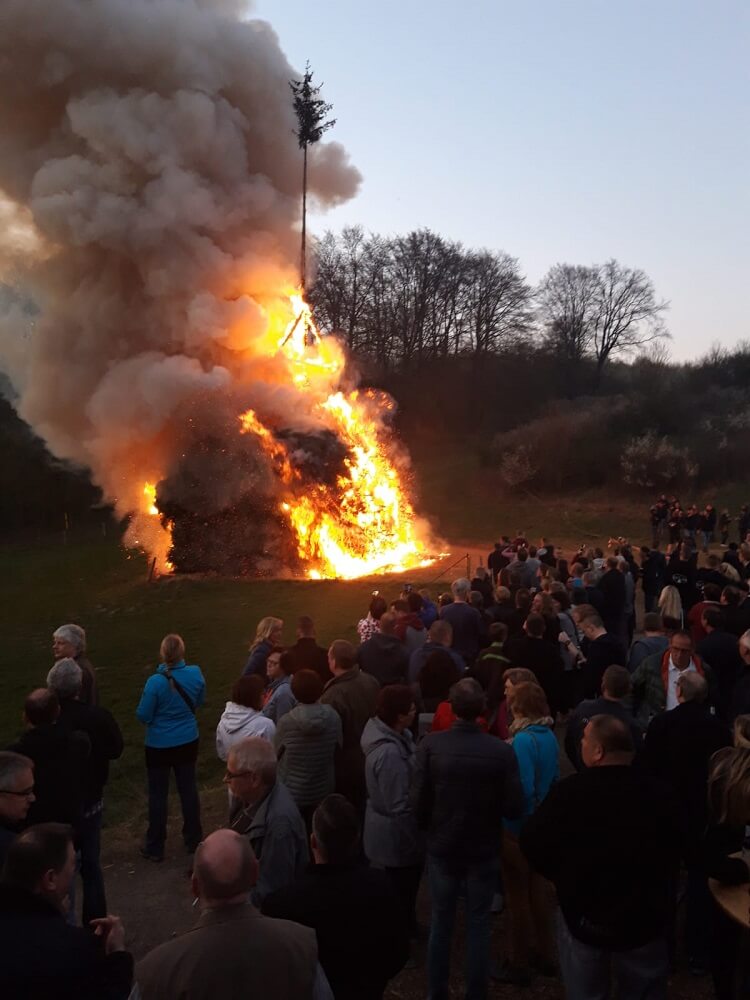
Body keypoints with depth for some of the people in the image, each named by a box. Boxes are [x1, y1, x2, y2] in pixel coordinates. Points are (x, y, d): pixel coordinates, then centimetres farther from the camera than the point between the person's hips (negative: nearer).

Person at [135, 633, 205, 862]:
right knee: (188, 789, 18)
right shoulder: (195, 674, -12)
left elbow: (143, 716, -16)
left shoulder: (156, 682, -26)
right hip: (188, 742, 4)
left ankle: (155, 848, 23)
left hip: (160, 745, -4)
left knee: (158, 795, 11)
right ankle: (193, 840, 31)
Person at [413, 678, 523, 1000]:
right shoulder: (502, 751, -19)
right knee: (478, 924, 15)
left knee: (440, 922, 18)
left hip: (442, 847, 1)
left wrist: (431, 828, 6)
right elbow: (514, 808, -15)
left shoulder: (431, 744, -18)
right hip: (484, 849, -1)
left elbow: (419, 800, -14)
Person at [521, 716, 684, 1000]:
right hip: (646, 918, 2)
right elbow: (674, 850, 6)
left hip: (584, 915, -2)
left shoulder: (569, 791, -19)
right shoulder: (659, 793, -11)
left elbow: (533, 842, -9)